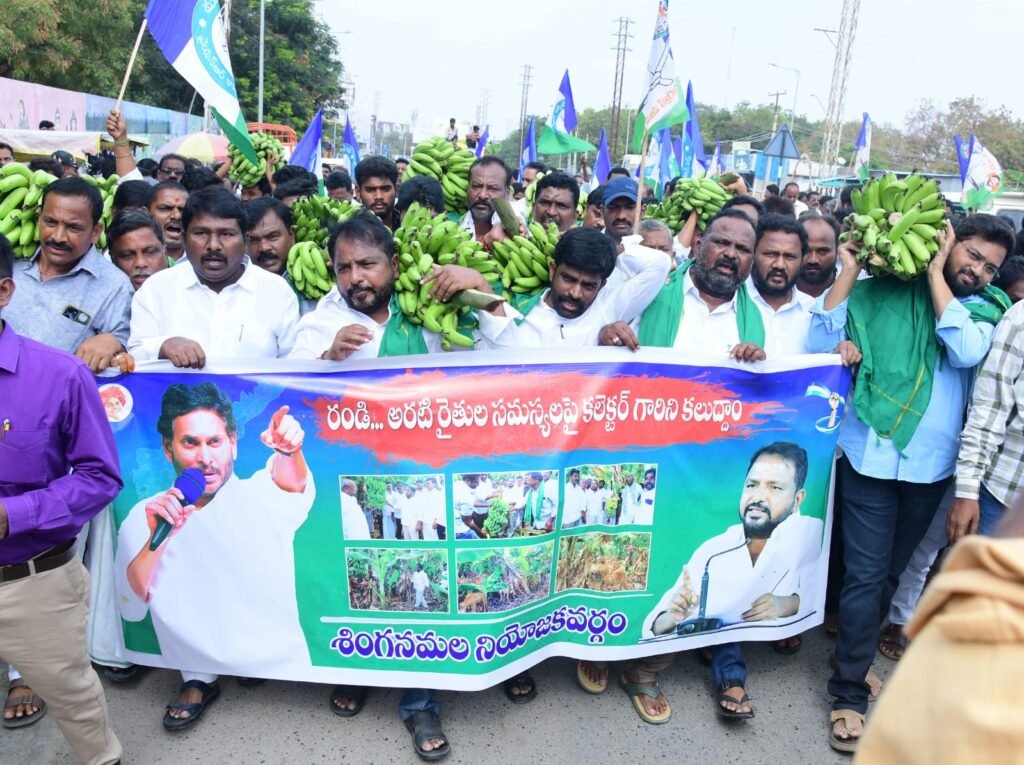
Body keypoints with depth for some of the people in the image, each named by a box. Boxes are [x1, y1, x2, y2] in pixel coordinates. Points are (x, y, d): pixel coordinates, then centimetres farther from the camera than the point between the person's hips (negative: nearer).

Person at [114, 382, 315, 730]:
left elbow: (293, 484, -30)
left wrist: (288, 450, -53)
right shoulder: (144, 517, -2)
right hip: (201, 666, 1)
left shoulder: (263, 497, -7)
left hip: (283, 666, -1)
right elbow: (131, 608, -8)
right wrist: (157, 538, -24)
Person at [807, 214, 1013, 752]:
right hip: (872, 454, -4)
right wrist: (849, 270, -13)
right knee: (866, 574, -2)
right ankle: (849, 691, 9)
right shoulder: (882, 291, -2)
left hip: (931, 463, 4)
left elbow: (967, 351, -16)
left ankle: (854, 651, 39)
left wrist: (935, 274, -11)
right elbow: (821, 343, -10)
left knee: (891, 571, 18)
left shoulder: (987, 310, 6)